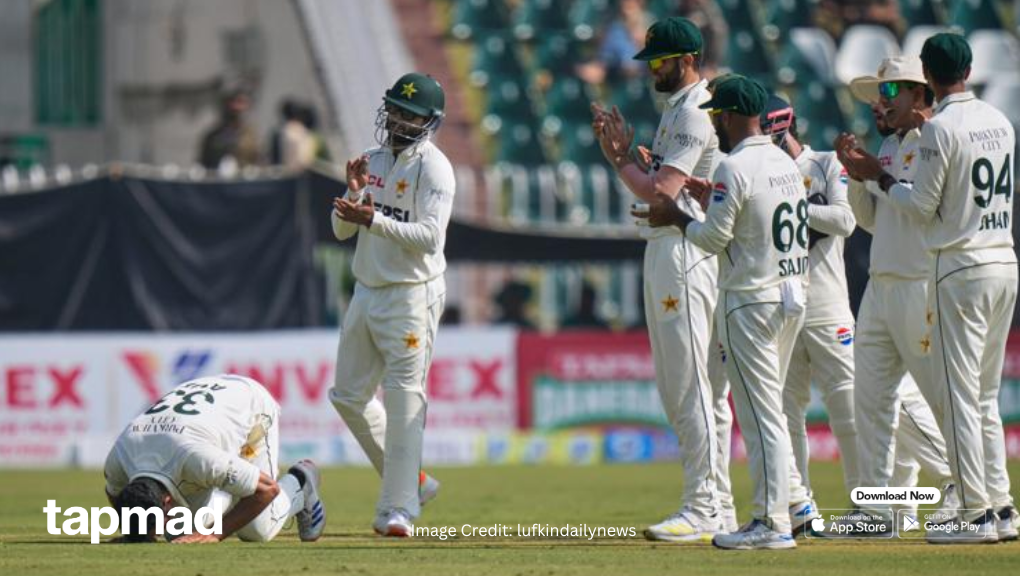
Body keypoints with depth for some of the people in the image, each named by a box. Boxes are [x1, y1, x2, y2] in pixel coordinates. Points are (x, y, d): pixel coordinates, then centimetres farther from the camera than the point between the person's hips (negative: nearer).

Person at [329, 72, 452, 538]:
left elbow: (430, 235, -20)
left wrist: (374, 220, -30)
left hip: (412, 295, -8)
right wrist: (355, 193, -7)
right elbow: (341, 230, 12)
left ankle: (399, 507, -12)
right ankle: (411, 480, 23)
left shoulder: (433, 167, -9)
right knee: (349, 395, 11)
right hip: (367, 291, 8)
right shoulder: (373, 160, 13)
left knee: (404, 399, -11)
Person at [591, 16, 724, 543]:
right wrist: (622, 154, 8)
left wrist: (620, 160, -5)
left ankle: (704, 513, -12)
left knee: (690, 385, -11)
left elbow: (659, 192, -21)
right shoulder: (675, 110, 19)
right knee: (673, 387, 12)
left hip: (684, 255, -11)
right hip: (662, 251, 11)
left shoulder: (695, 114, -14)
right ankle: (704, 504, 16)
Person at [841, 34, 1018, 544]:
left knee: (956, 395, -3)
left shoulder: (940, 128, -13)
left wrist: (878, 177, 5)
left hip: (960, 269, -8)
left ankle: (975, 515, -6)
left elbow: (922, 207, -10)